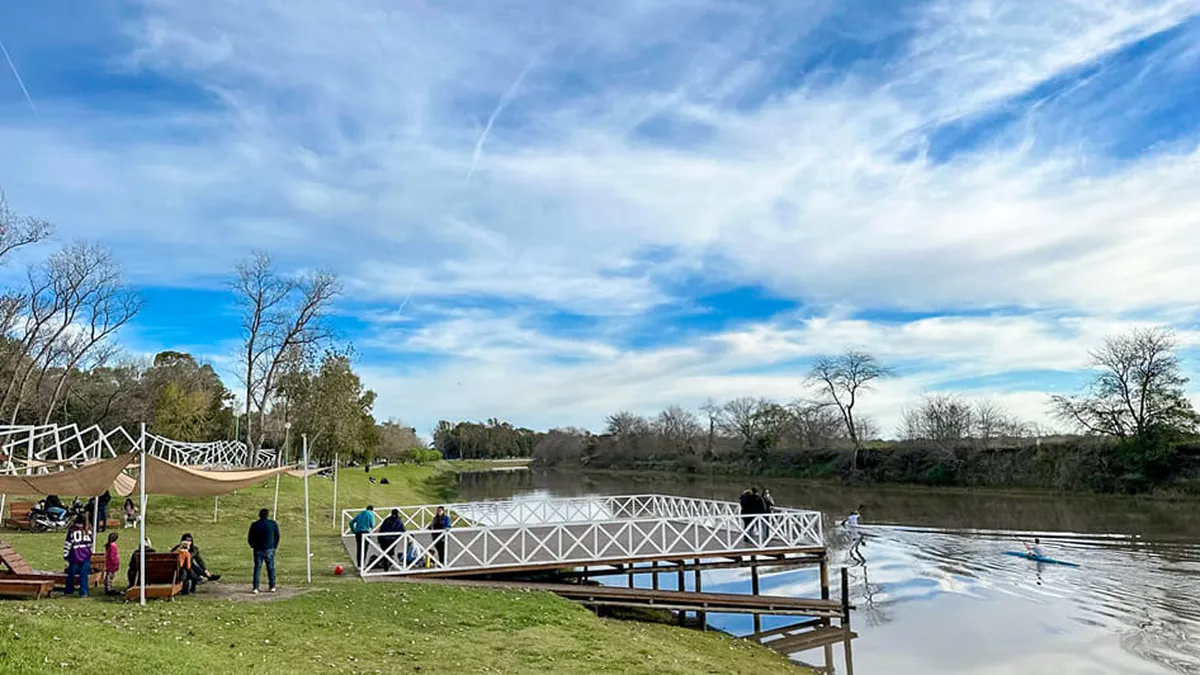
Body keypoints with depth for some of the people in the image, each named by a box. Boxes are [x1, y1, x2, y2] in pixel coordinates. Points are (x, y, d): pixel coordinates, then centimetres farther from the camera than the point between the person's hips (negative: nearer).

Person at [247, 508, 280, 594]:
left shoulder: (254, 525, -4)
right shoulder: (273, 524, -2)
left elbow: (249, 539, 1)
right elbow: (277, 537, 3)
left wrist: (254, 546, 16)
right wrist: (274, 547, 15)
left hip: (258, 550, 0)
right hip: (270, 549, 0)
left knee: (257, 568, 5)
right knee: (271, 567, 8)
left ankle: (255, 588, 0)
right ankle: (272, 587, 11)